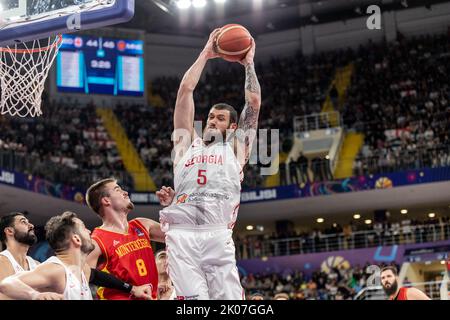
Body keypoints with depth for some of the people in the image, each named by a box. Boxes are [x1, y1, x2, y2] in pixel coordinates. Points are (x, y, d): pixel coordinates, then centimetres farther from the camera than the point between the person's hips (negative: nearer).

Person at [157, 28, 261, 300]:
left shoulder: (235, 149, 22)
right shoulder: (187, 144, 25)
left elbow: (254, 102, 16)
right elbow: (186, 90, 21)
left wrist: (248, 63, 26)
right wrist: (206, 54, 27)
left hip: (218, 236, -1)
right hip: (181, 235, 1)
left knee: (230, 300, -11)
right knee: (193, 299, -13)